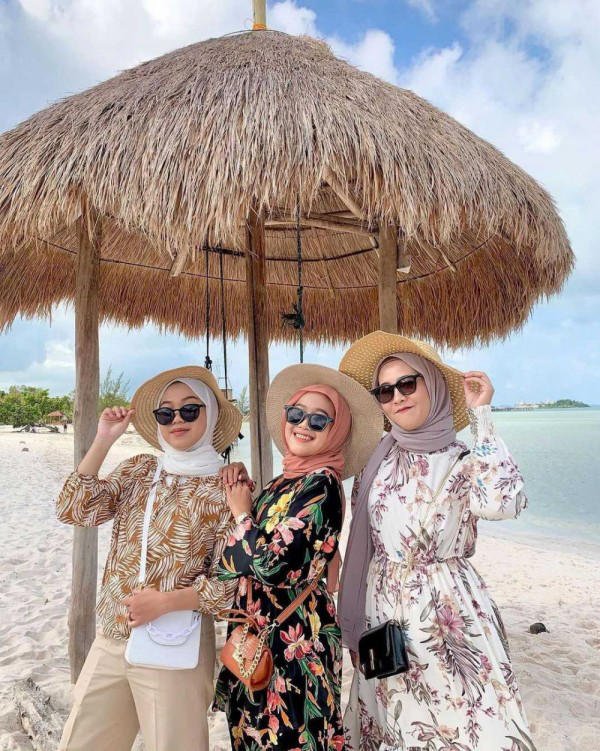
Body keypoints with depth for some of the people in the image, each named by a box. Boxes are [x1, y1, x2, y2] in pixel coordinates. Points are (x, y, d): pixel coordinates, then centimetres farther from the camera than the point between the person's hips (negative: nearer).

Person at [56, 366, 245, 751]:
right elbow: (75, 511, -6)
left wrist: (165, 602, -21)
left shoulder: (226, 488, -10)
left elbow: (229, 580, -10)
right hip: (111, 640, 5)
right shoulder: (138, 469, 4)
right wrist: (103, 441, -10)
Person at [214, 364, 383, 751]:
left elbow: (272, 566, -26)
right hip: (262, 634, 8)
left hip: (292, 638, -8)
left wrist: (242, 514, -11)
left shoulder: (321, 485, -18)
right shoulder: (282, 483, 6)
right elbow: (234, 564, 10)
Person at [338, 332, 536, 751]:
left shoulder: (463, 463, -8)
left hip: (448, 617, -3)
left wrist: (481, 414, -23)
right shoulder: (377, 461, 0)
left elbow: (505, 502, -31)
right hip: (385, 617, 3)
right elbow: (361, 542, 8)